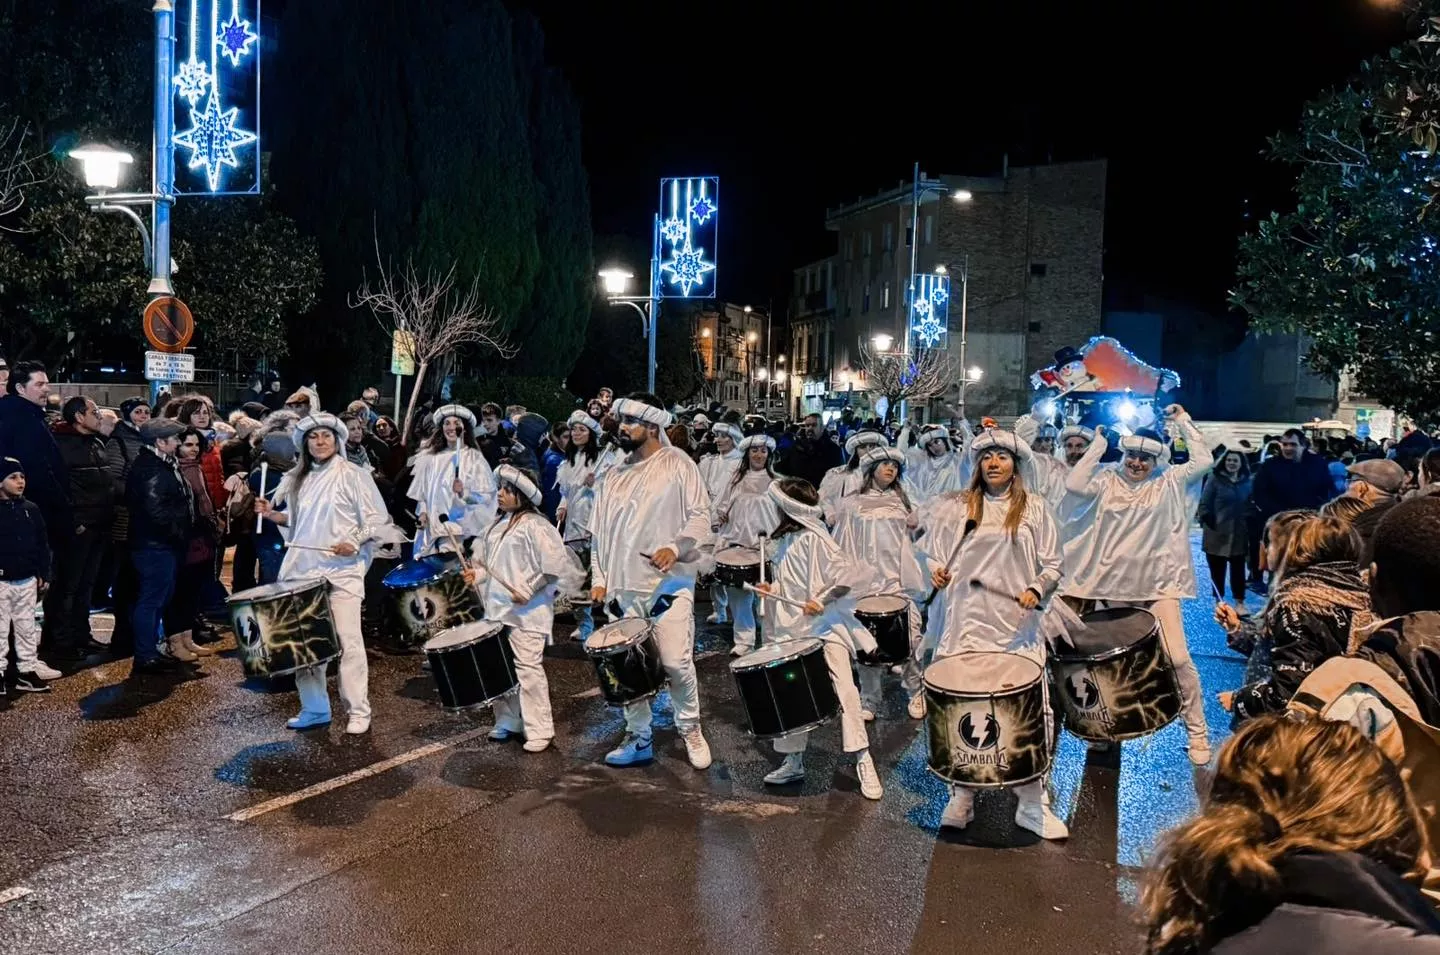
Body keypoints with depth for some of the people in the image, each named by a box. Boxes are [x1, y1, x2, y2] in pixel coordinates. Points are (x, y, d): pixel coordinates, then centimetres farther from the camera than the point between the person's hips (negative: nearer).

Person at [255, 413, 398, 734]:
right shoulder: (298, 479, 14)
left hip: (342, 571, -6)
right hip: (303, 570, 6)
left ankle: (358, 712, 3)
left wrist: (355, 543, -18)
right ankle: (314, 708, 18)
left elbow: (378, 520, -5)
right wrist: (272, 514, 7)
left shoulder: (353, 475, -4)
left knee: (347, 641, -5)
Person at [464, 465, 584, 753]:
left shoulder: (535, 526, -12)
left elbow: (555, 567, -16)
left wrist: (529, 590, -19)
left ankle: (539, 731, 3)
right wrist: (478, 573, 6)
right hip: (497, 609, 8)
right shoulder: (498, 524, 13)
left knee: (527, 669, -5)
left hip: (526, 612, -8)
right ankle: (507, 722, 26)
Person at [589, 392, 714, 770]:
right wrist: (599, 577, 11)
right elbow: (600, 531, 18)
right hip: (623, 588, 5)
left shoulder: (678, 464, -1)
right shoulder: (616, 475, 15)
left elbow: (700, 515, -6)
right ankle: (638, 737, 20)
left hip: (669, 582, -5)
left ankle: (690, 729, 14)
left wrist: (676, 547, -21)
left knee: (676, 662, -8)